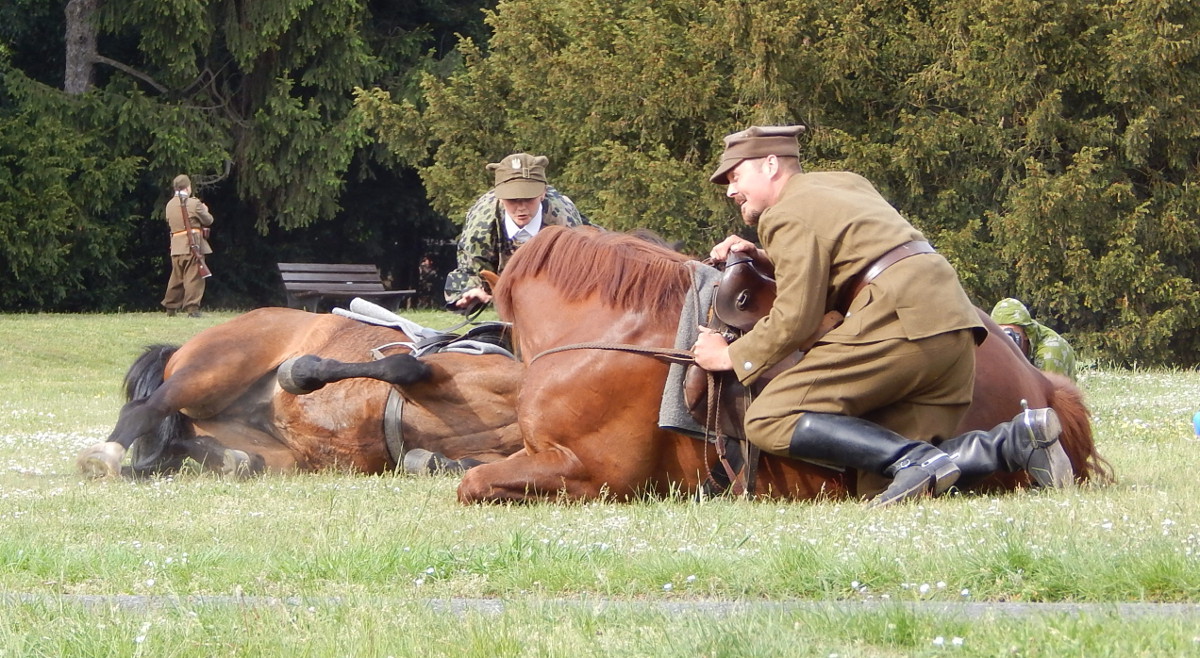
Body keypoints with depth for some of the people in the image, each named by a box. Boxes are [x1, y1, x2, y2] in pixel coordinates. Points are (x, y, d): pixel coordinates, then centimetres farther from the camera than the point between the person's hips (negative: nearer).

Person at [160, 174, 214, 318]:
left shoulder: (170, 205, 8)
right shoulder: (194, 204, -9)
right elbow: (208, 220, -2)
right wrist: (204, 210, 20)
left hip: (176, 246, 6)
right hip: (193, 245, -6)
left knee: (176, 278, 15)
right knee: (193, 277, -4)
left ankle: (170, 307, 21)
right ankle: (192, 308, -10)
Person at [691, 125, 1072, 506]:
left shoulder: (787, 216, 1)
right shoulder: (846, 183, 29)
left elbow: (795, 320, -5)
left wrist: (730, 357, 7)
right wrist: (761, 258, 28)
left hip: (898, 322, -9)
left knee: (768, 421, -10)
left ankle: (916, 461, -26)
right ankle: (1016, 440, -13)